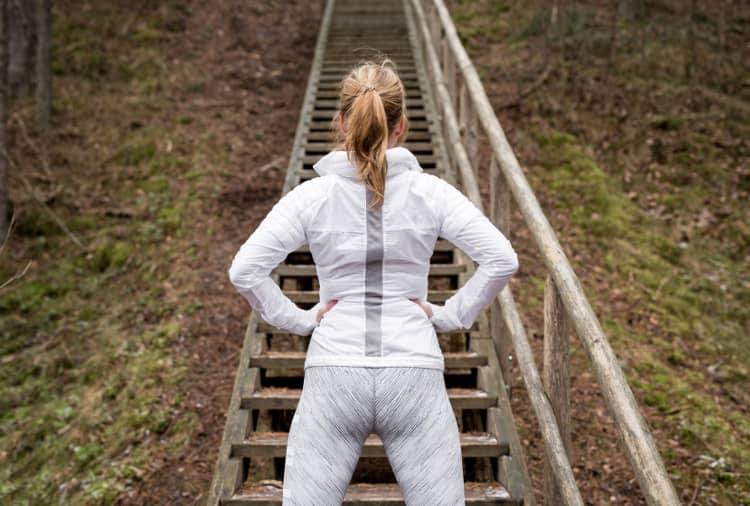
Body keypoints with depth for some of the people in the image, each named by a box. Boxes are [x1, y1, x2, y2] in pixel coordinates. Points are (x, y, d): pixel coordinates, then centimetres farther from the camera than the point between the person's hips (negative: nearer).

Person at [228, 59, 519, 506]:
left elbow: (245, 271, -7)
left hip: (333, 374, 0)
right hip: (414, 375, 0)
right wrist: (452, 315, 2)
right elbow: (502, 260, -6)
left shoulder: (313, 195, -3)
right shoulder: (430, 192, -3)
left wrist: (297, 319, 3)